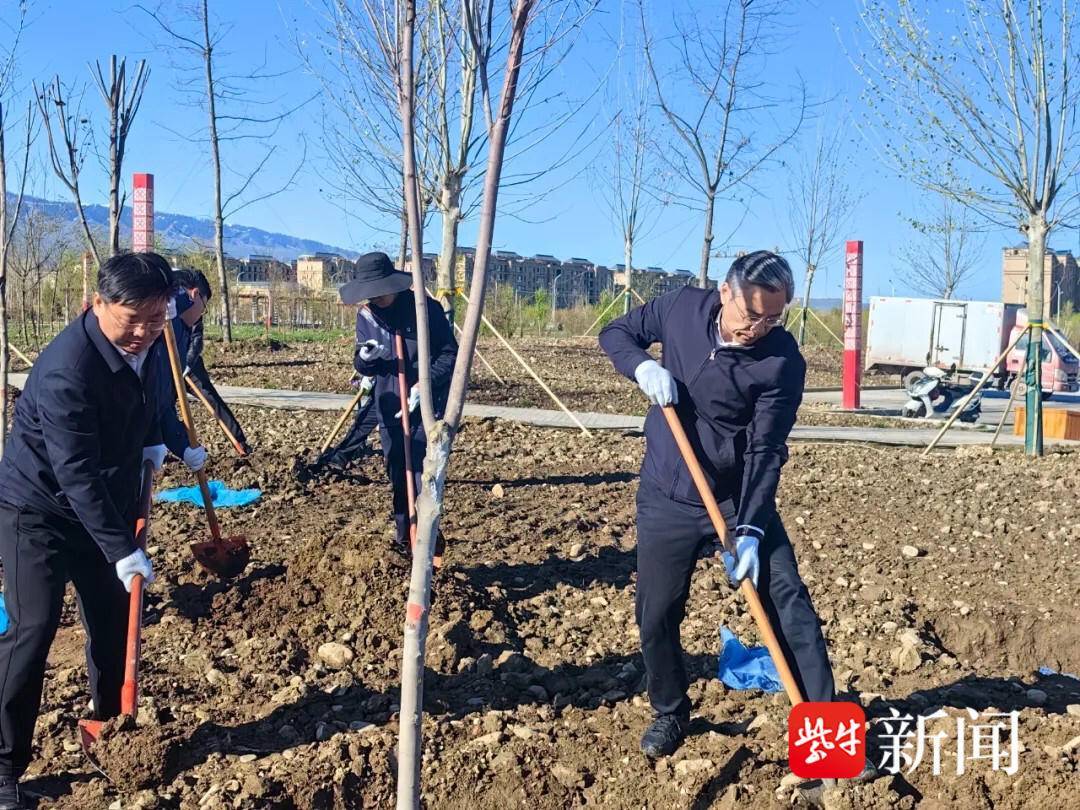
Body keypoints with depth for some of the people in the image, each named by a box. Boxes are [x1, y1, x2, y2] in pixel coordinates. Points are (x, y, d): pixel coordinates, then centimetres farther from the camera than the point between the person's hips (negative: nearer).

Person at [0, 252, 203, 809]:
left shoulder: (149, 344, -8)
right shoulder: (66, 369, -32)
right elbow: (77, 473, -33)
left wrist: (153, 441, 2)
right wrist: (122, 550, -33)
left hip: (106, 504, 7)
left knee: (113, 621, 12)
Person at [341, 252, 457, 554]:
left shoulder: (425, 308, -12)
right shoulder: (365, 316, 3)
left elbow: (450, 354, -8)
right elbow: (363, 367, 7)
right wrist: (366, 357, -18)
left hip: (427, 406, -5)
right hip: (389, 408, 5)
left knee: (424, 478, -9)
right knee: (398, 479, 12)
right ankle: (404, 541, 25)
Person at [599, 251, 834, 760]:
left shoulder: (783, 361, -18)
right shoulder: (681, 308, -10)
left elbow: (766, 452, -18)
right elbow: (615, 333, 5)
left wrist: (750, 530, -26)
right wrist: (642, 366, -17)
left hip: (739, 499, -2)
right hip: (665, 499, 2)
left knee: (788, 603, -6)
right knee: (655, 616, 8)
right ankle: (670, 713, 31)